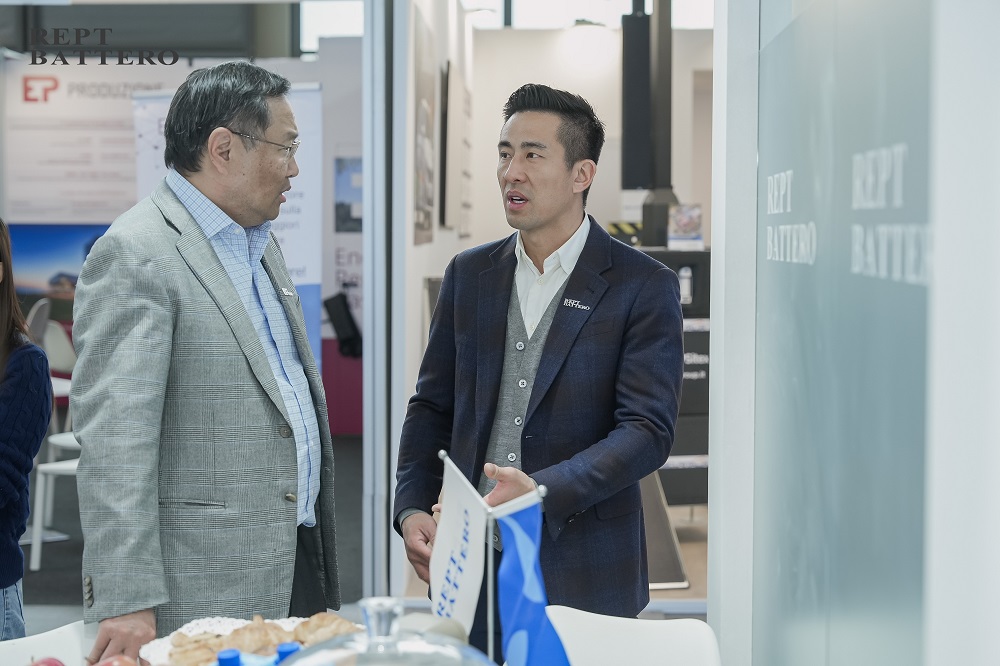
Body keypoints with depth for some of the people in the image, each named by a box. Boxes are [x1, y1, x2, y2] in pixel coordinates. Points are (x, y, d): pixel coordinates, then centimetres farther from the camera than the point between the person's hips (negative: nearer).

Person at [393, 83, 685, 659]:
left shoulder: (644, 286, -5)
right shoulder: (470, 274, 9)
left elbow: (648, 430, -12)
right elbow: (432, 406, 12)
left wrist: (545, 490, -26)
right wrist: (412, 508, -3)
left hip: (582, 575, -3)